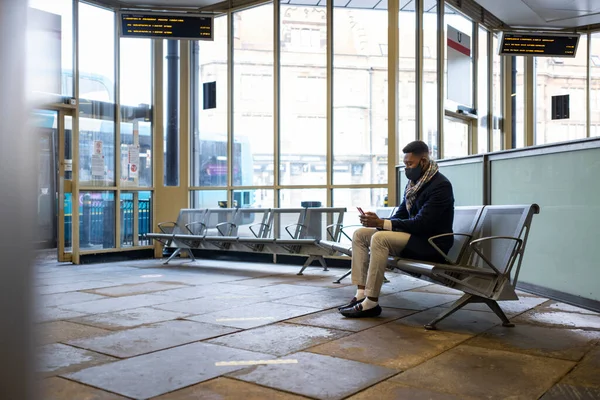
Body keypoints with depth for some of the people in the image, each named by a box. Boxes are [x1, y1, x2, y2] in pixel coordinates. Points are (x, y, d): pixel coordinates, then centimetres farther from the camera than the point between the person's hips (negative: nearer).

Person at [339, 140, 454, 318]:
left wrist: (381, 223, -28)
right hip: (413, 235, 9)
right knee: (359, 234, -2)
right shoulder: (413, 182, 10)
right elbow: (401, 215, 13)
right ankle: (361, 294, -10)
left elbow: (421, 223, -25)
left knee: (380, 238, -31)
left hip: (431, 243, -9)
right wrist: (377, 222, -8)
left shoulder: (440, 185, -17)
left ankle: (371, 303, -25)